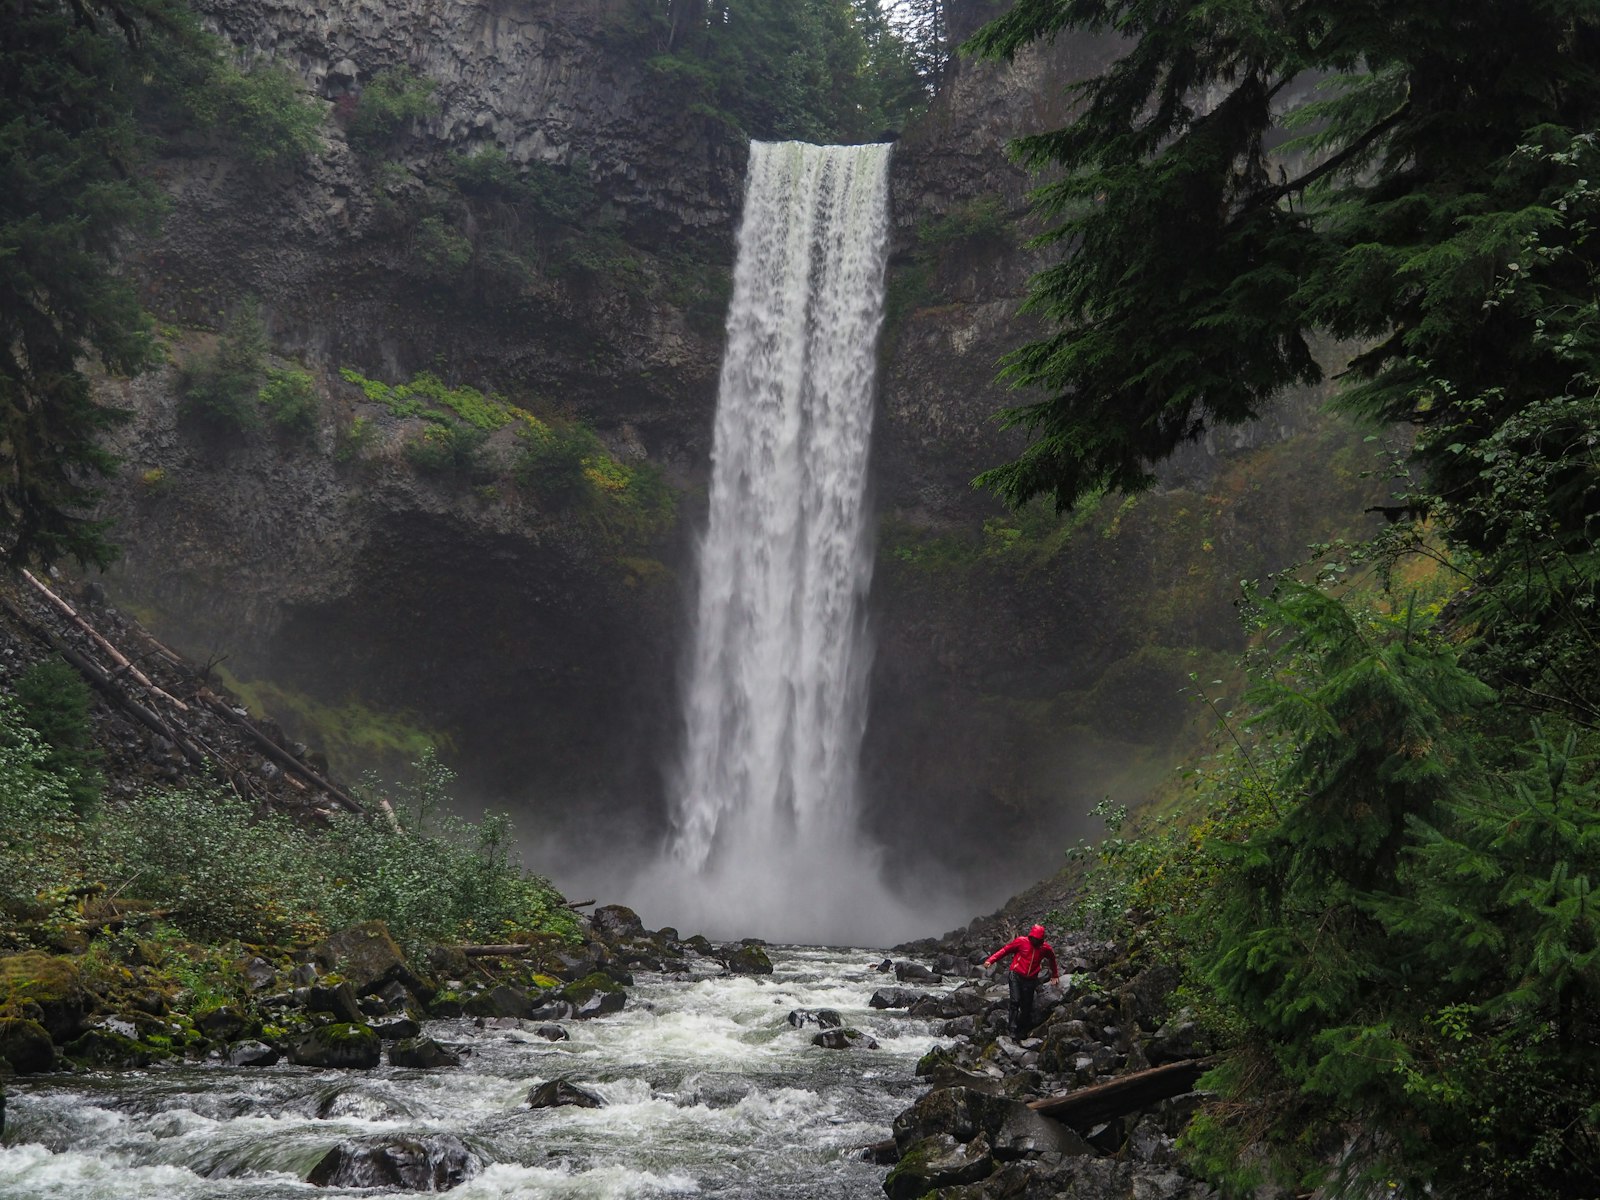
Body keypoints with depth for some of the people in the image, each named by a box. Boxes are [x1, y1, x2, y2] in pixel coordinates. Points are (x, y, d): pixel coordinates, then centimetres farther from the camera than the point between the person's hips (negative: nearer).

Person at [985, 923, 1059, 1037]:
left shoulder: (1045, 948, 0)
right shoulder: (1021, 942, -9)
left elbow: (1052, 959, 19)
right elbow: (1005, 950, -6)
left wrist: (1055, 975, 27)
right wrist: (990, 960, -17)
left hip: (1030, 980, 2)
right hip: (1017, 976, -2)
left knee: (1027, 1006, 4)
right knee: (1015, 1001, -13)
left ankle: (1023, 1030, 17)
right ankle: (1013, 1029, -12)